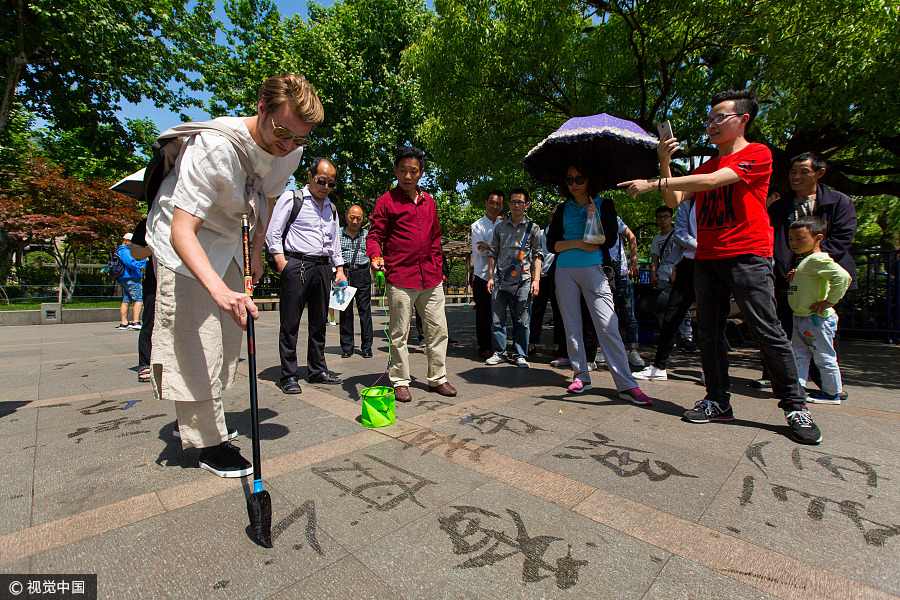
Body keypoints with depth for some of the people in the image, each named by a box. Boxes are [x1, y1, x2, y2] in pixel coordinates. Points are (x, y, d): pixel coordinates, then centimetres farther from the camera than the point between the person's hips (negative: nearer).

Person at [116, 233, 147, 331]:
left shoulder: (119, 251, 23)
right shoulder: (125, 251, -11)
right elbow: (131, 264, -22)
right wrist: (145, 261, -19)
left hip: (123, 279, 11)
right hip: (131, 279, -11)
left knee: (126, 301, 11)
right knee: (139, 300, -12)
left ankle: (123, 323, 13)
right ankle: (136, 322, -18)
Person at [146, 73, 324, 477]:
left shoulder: (291, 150, -11)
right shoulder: (214, 145, -32)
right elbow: (182, 230, -38)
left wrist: (257, 251, 8)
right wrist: (219, 288, -54)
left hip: (226, 240, 7)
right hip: (183, 242, -6)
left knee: (228, 336, 12)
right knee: (196, 341, -8)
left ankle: (202, 418, 33)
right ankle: (208, 441, 8)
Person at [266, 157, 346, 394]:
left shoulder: (331, 208, 21)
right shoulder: (291, 198, 4)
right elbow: (273, 233, -1)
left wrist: (340, 270, 14)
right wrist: (281, 261, -12)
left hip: (323, 267, 6)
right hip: (297, 265, -5)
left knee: (319, 323, 9)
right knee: (290, 323, -3)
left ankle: (317, 370, 19)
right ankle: (288, 375, 7)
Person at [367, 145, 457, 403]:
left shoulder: (429, 201, 17)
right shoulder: (386, 201, 3)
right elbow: (374, 234, -2)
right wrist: (375, 256, -22)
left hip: (430, 278, 5)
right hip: (400, 278, -5)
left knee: (438, 328, 8)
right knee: (399, 332, 2)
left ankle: (437, 378, 22)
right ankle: (400, 382, 16)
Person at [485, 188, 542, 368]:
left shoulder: (533, 228, 10)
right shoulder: (500, 227, 16)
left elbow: (537, 256, 6)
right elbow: (493, 253, 15)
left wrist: (536, 280, -4)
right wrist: (491, 277, 6)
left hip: (523, 280, -1)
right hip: (500, 279, 2)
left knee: (521, 321, 2)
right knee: (497, 319, 3)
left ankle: (520, 355, 14)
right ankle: (499, 352, 16)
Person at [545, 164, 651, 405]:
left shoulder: (604, 205, 9)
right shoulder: (563, 209, 14)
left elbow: (610, 241, -1)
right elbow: (551, 243, 7)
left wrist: (594, 217, -11)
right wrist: (577, 243, -7)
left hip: (593, 269, -3)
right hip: (565, 271, 3)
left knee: (607, 325, -11)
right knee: (572, 326, 4)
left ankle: (626, 384, -7)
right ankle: (581, 376, 16)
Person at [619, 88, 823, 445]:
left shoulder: (757, 154, 1)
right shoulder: (706, 167, 21)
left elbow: (713, 181, -15)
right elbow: (674, 201, 10)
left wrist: (652, 183, -18)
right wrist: (665, 163, 0)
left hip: (747, 255, -6)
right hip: (706, 257, 6)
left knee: (767, 331, -5)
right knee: (709, 332, 3)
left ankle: (795, 406, 9)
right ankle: (718, 402, 11)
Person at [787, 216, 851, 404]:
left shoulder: (818, 259, -17)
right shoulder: (806, 261, 13)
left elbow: (843, 276, -29)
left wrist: (829, 301, -24)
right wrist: (794, 277, 6)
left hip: (816, 320, -10)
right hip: (800, 318, 10)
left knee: (825, 358, 5)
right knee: (799, 356, 12)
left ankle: (832, 393, 17)